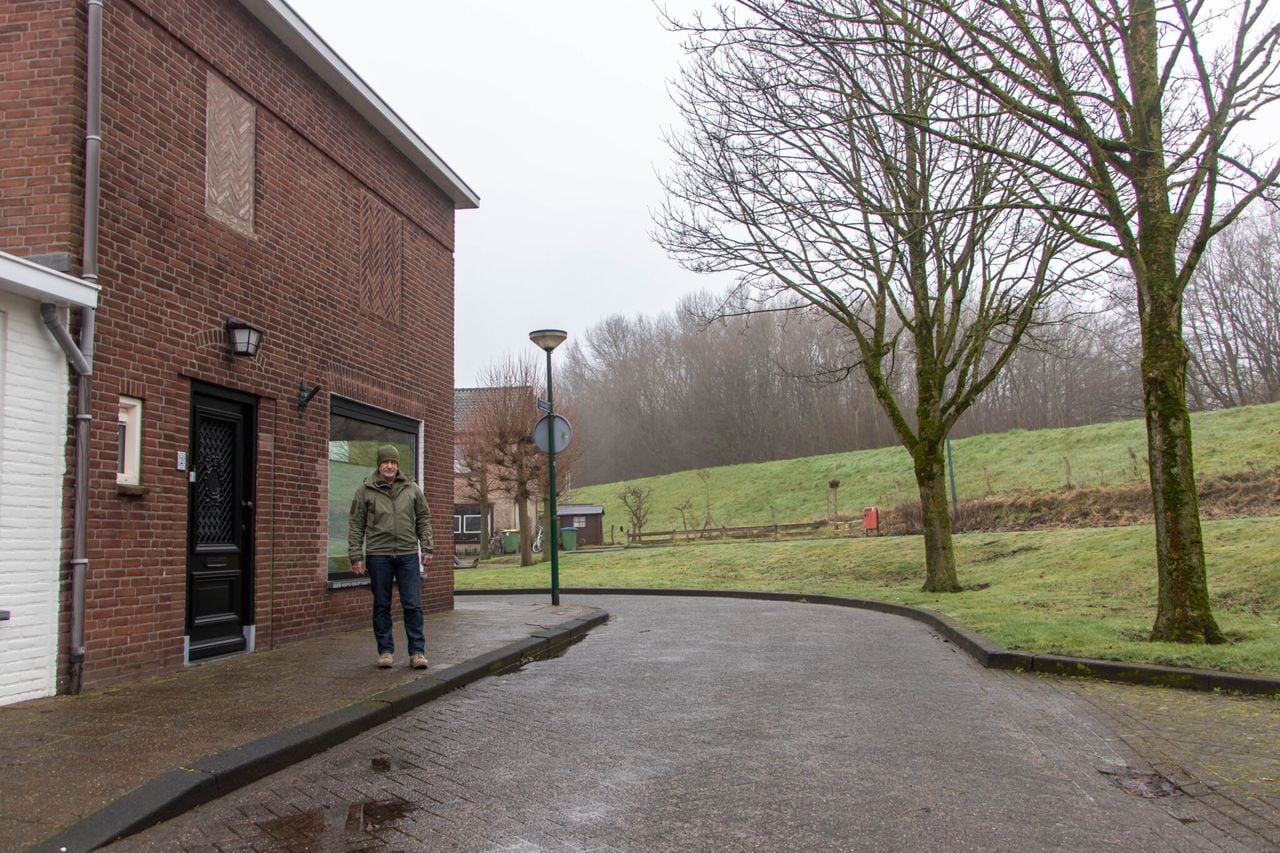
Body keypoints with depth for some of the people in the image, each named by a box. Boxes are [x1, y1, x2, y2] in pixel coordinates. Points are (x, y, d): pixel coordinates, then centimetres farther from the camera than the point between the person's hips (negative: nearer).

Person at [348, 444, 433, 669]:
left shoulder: (412, 489, 8)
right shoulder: (365, 490, 2)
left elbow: (423, 519, 12)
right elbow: (356, 525, 2)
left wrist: (426, 548, 4)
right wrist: (356, 556, -2)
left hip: (408, 555, 1)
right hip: (378, 555, -1)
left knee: (413, 606, -1)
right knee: (381, 606, 7)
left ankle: (417, 652, 4)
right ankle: (386, 651, 17)